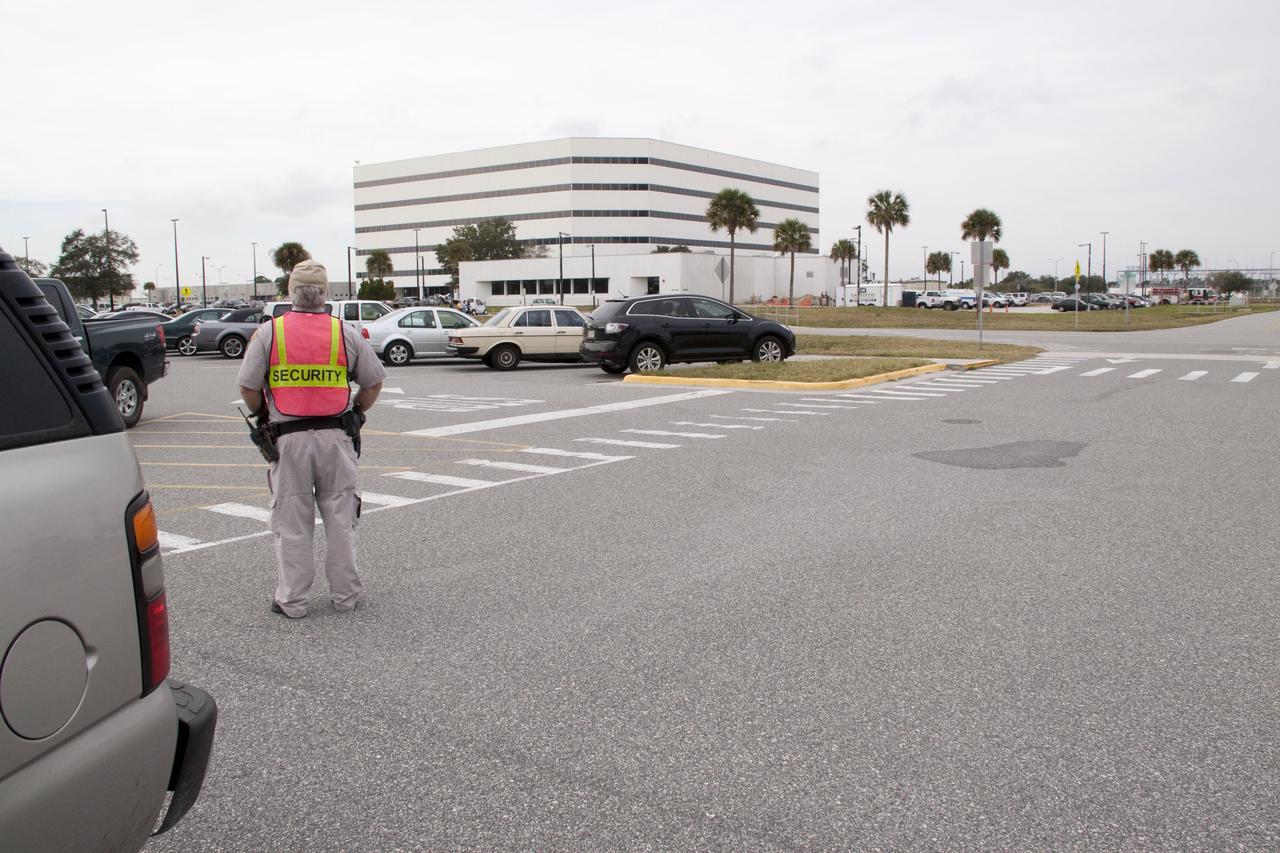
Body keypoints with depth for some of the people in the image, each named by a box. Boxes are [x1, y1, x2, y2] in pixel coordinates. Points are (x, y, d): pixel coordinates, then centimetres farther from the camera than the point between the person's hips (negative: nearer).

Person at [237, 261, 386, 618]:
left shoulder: (268, 332, -2)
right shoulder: (346, 333, 1)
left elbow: (248, 388, -2)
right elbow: (374, 382, 5)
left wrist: (264, 415, 16)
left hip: (289, 437, -1)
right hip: (336, 437, 1)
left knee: (292, 522, 8)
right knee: (340, 518, 10)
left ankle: (293, 599, 13)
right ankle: (345, 594, 17)